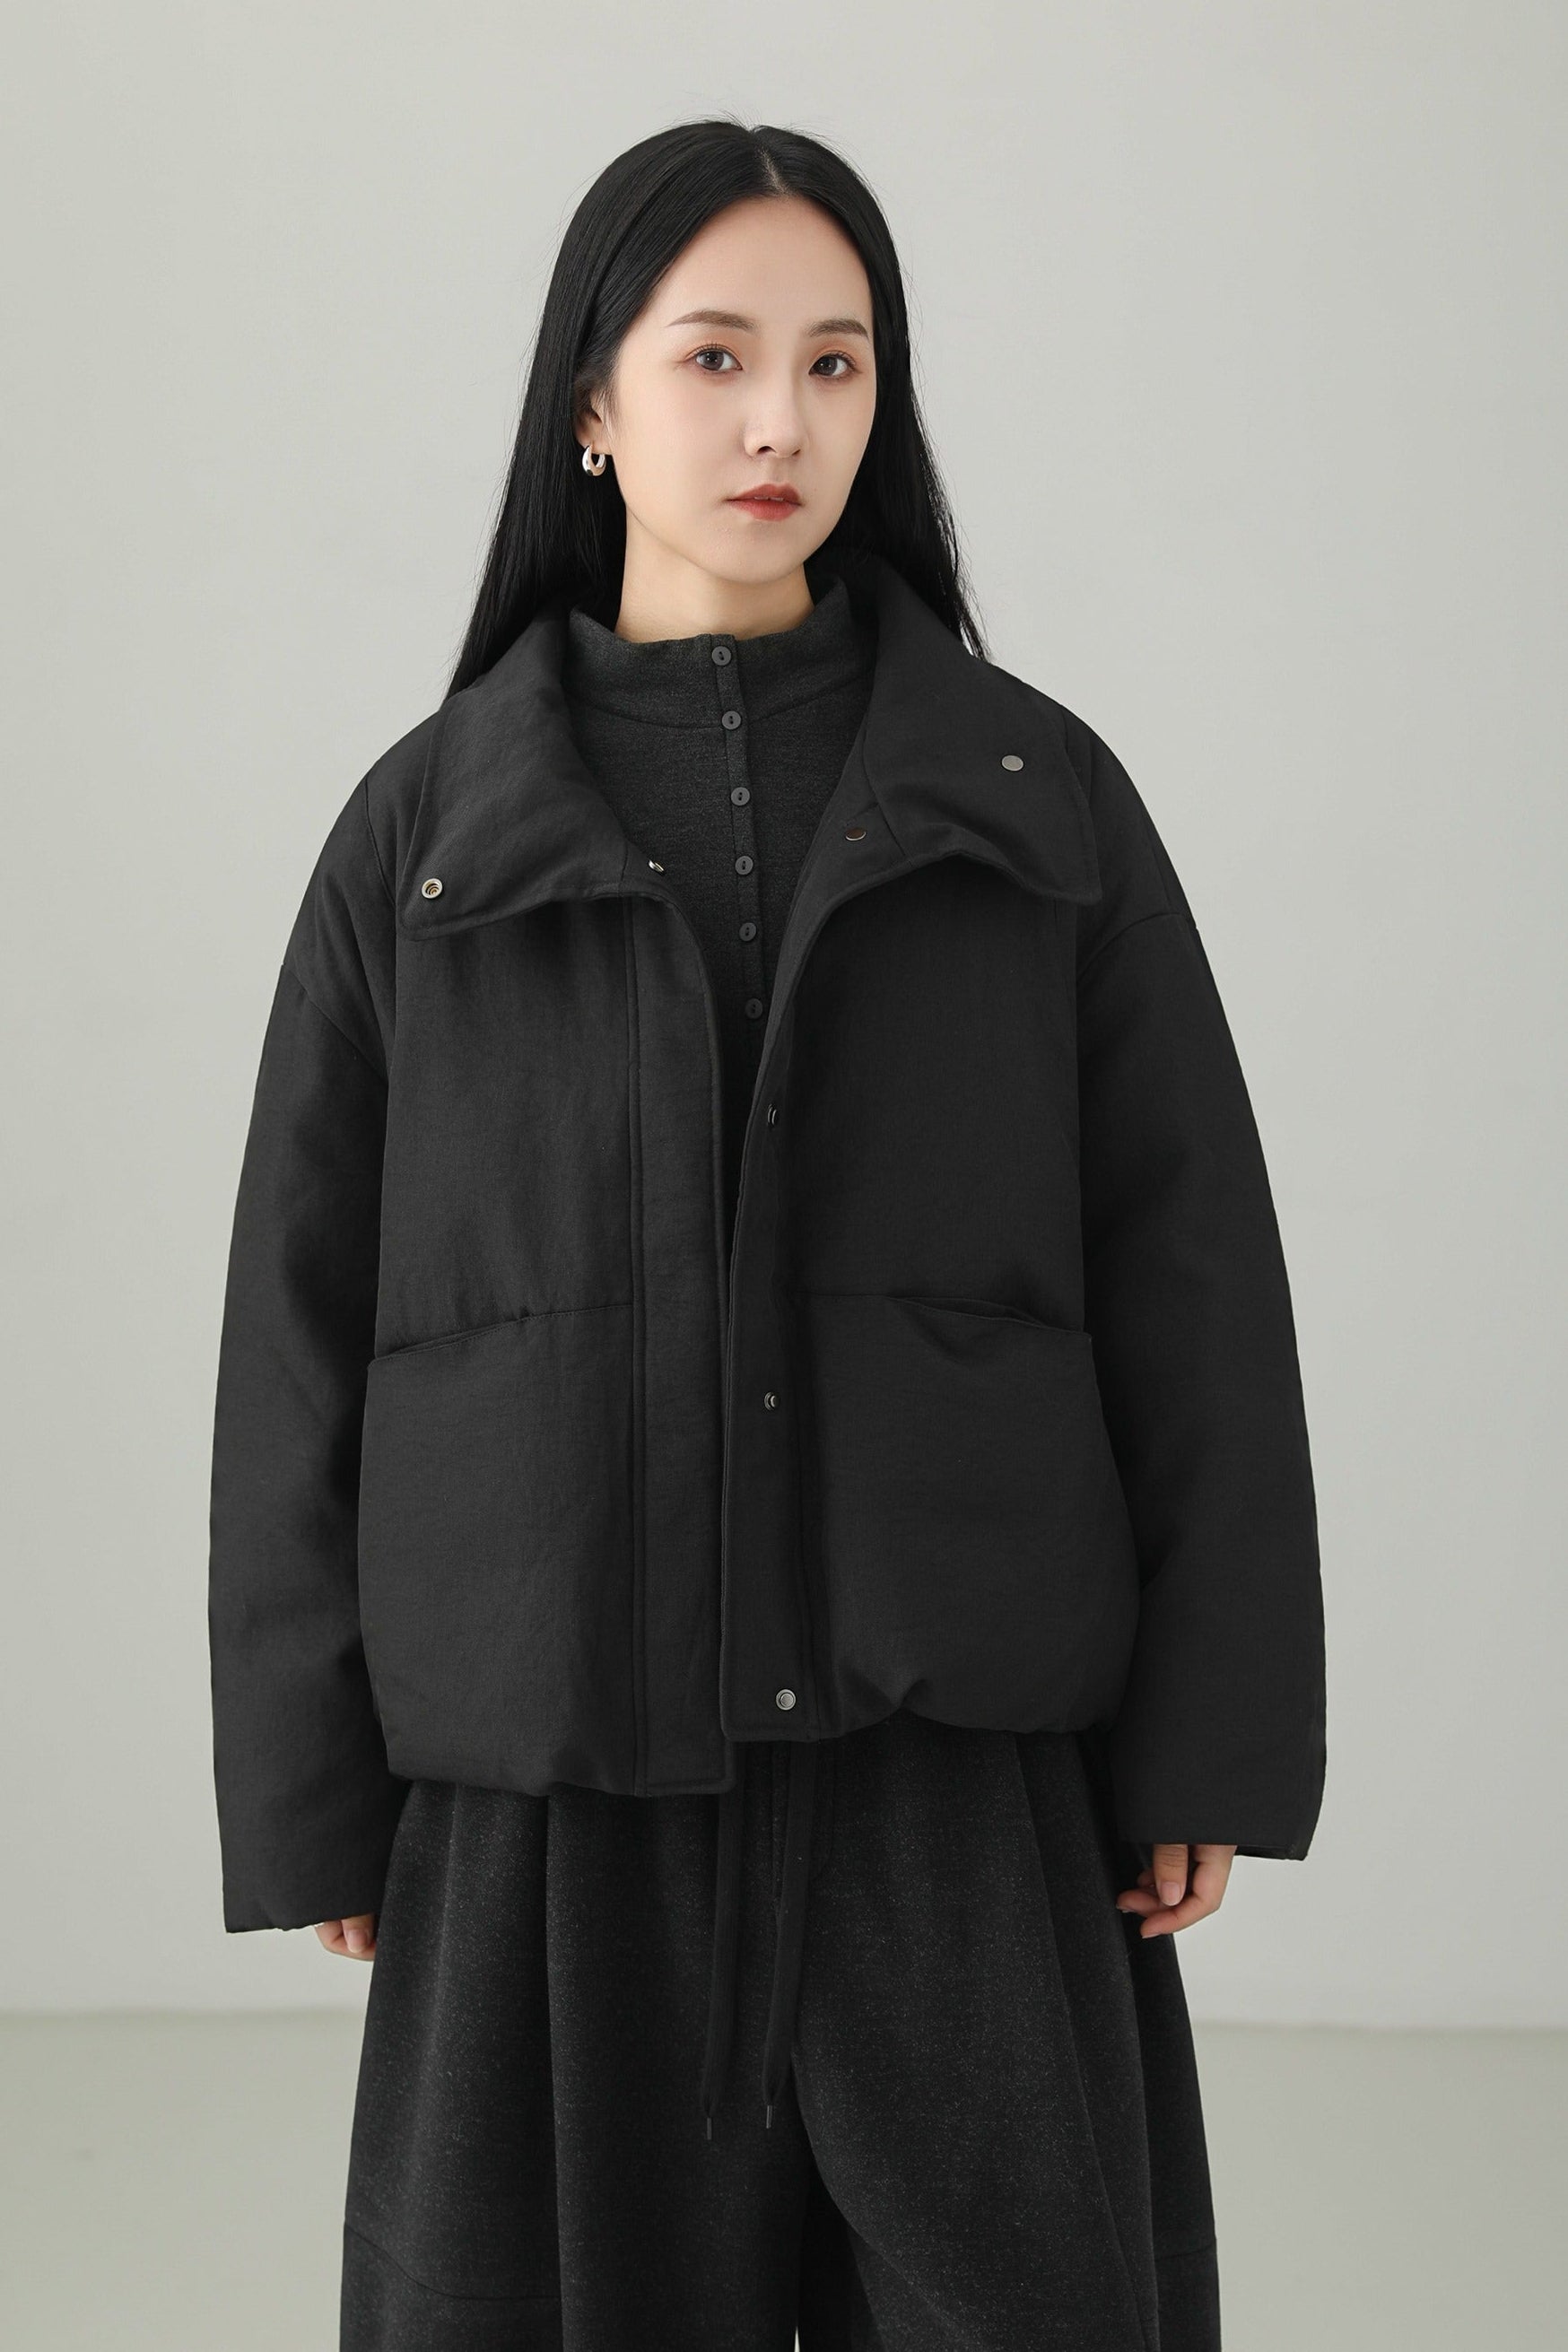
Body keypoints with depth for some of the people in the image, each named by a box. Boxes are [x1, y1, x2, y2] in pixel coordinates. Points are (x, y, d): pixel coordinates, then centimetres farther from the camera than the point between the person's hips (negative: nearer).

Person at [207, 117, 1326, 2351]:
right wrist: (313, 1796, 2)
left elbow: (1189, 1276, 2)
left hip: (966, 1752, 0)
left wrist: (1211, 1744, -2)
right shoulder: (426, 828, 3)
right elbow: (309, 1320, 4)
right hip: (559, 1771, 0)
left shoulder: (1037, 793, 4)